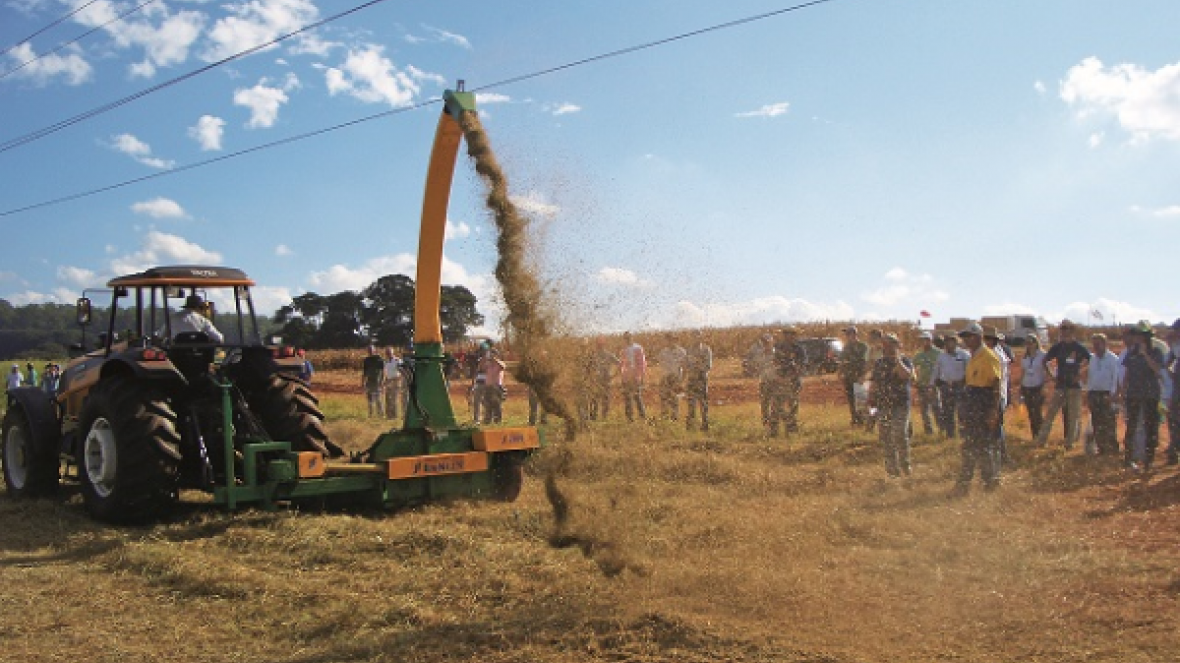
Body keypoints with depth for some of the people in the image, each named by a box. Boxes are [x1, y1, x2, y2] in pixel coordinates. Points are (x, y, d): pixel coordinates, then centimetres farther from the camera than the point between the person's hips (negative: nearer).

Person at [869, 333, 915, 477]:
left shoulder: (904, 361, 0)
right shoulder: (879, 363, 13)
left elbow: (907, 375, -20)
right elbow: (873, 382, 18)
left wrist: (897, 360, -18)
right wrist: (871, 397, 6)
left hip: (900, 404, -5)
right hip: (883, 405, 5)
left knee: (900, 435, -14)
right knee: (885, 437, 5)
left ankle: (904, 464, 4)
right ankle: (892, 467, 16)